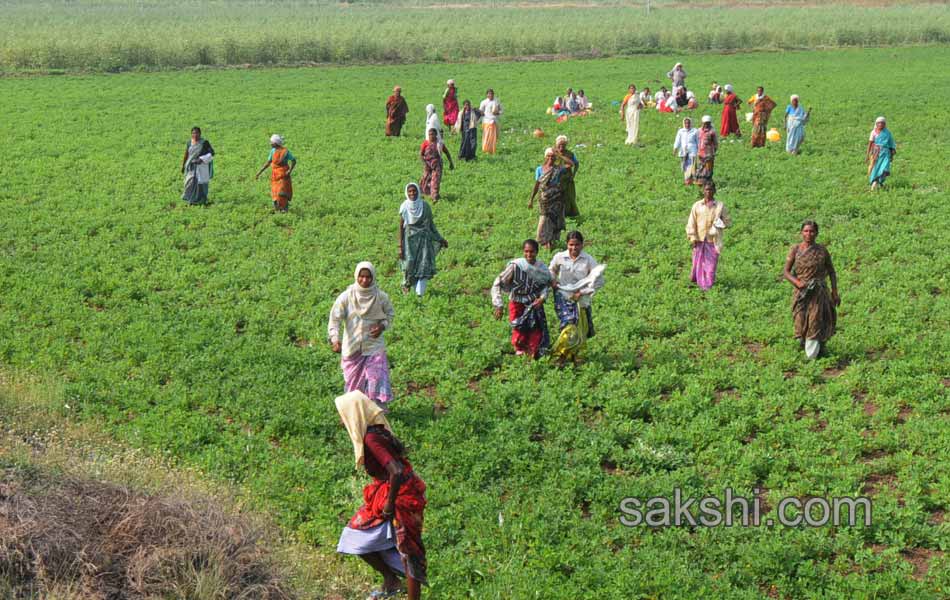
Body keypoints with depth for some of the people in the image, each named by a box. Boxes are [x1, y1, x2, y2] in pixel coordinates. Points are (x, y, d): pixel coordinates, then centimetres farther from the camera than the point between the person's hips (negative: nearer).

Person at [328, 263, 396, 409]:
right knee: (354, 382, 13)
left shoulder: (381, 297, -7)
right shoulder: (346, 297, -11)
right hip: (352, 348, 0)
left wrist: (382, 326, -12)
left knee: (377, 379, -8)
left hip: (374, 346, 0)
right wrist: (335, 339, -30)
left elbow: (390, 314, 10)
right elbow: (335, 318, -15)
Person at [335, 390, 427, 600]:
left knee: (407, 551, 0)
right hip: (384, 491, 10)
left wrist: (390, 503, -21)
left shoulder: (370, 439, -26)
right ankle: (390, 582, 32)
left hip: (400, 494, -10)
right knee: (358, 538, 15)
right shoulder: (372, 431, 2)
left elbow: (396, 471, -34)